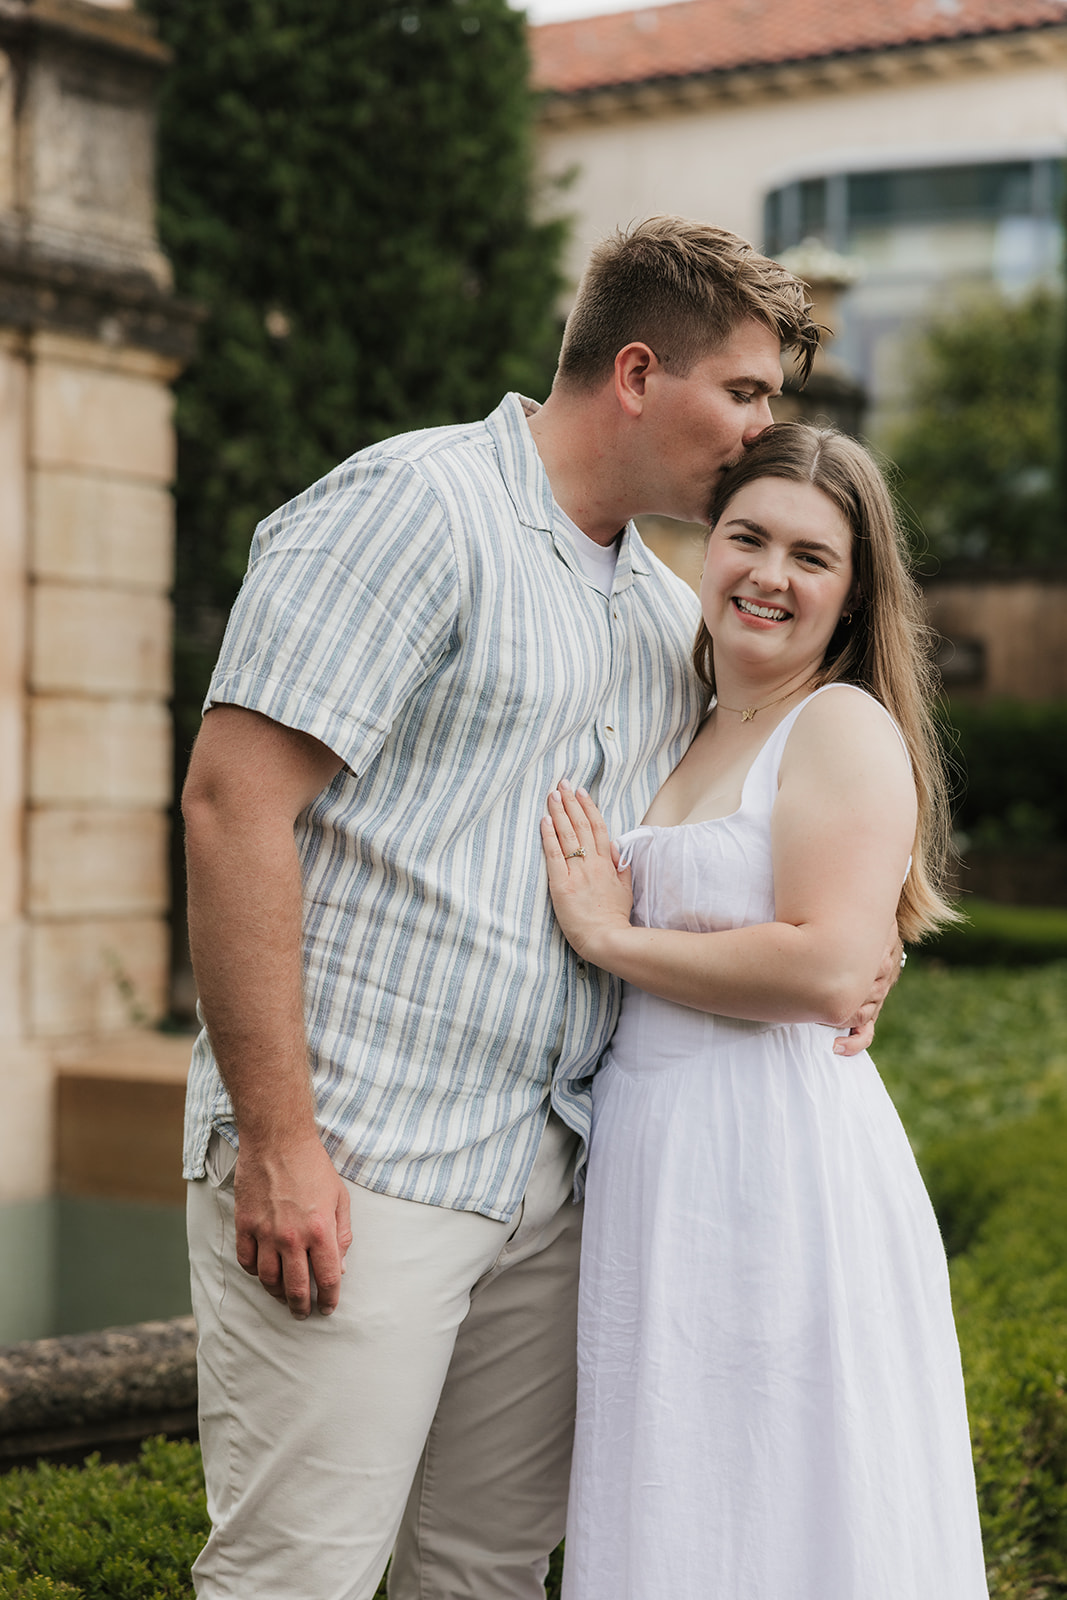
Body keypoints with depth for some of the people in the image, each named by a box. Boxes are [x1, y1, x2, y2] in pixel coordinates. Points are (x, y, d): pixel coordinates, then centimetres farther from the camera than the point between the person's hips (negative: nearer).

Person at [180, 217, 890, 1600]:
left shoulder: (670, 615, 18)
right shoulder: (414, 506, -8)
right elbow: (232, 802, -16)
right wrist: (278, 1140, -20)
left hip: (551, 1177, 8)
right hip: (355, 1168, -8)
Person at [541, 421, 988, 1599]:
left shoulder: (846, 726, -8)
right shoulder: (682, 739, 17)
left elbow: (825, 968, -20)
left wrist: (610, 936, -12)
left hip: (776, 1158, -8)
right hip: (649, 1151, 8)